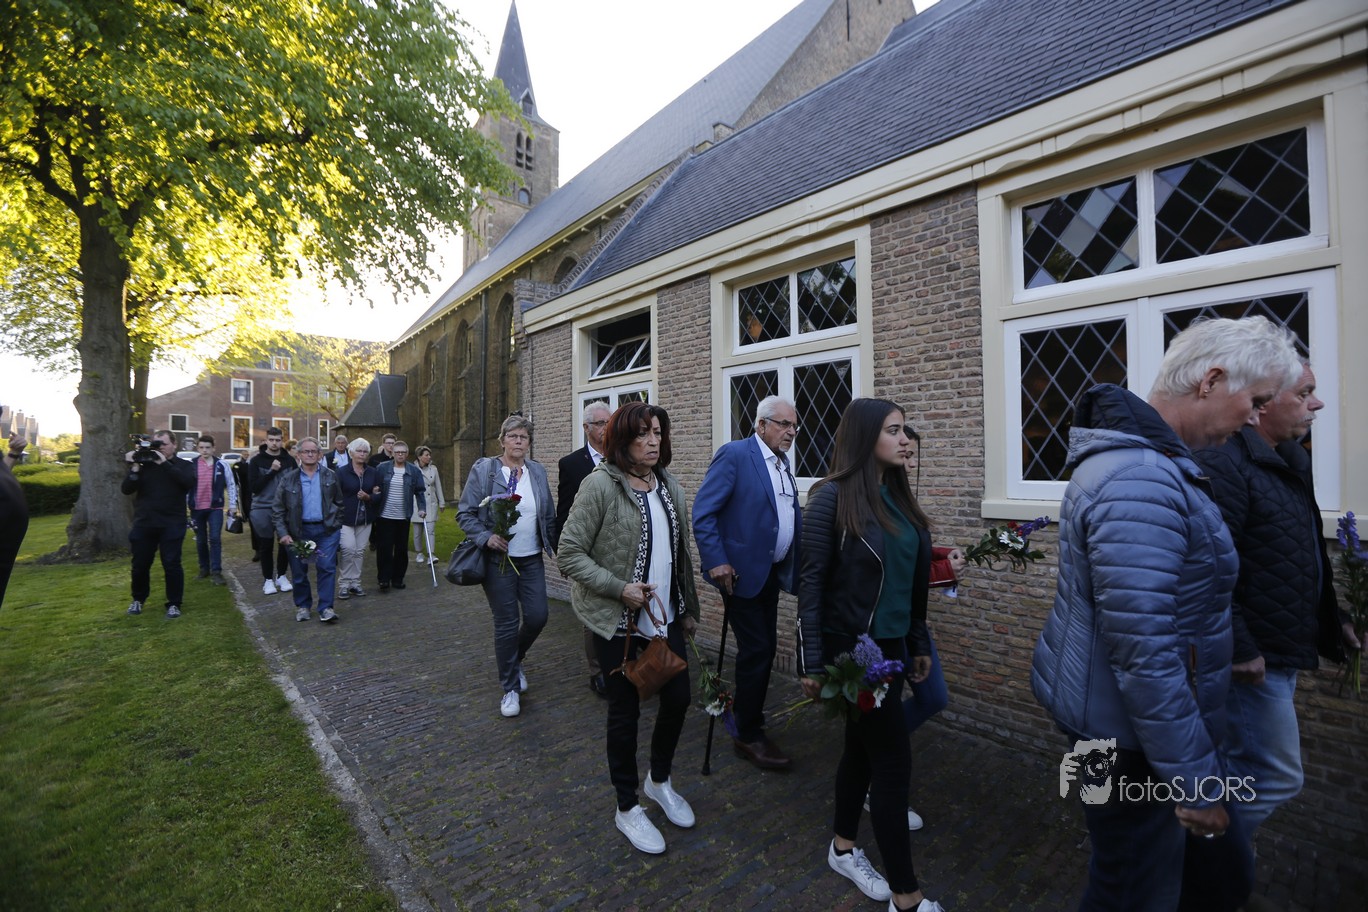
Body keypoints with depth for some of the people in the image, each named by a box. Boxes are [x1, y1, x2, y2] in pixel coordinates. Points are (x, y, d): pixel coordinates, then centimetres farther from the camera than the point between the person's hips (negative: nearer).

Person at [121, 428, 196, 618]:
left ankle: (174, 603, 8)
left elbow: (189, 483, -20)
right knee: (140, 565, 12)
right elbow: (126, 489, -1)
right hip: (143, 523, 3)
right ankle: (138, 599, 33)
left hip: (172, 524, -3)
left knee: (172, 564, -3)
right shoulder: (144, 464, 7)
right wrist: (134, 468, -14)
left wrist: (165, 463, -20)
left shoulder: (183, 465, 1)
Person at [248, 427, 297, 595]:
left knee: (285, 543, 8)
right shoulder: (256, 461, -3)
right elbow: (253, 487, -10)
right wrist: (271, 471, -19)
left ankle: (282, 576, 25)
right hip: (263, 509, -1)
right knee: (266, 546, 7)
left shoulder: (289, 460, 2)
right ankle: (269, 579, 20)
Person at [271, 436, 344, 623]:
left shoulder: (330, 476, 4)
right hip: (298, 531, 0)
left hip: (326, 530, 0)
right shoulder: (288, 478, 1)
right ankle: (302, 606, 26)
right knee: (299, 571, 9)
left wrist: (337, 524, 4)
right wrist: (282, 533, -7)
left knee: (327, 568, -6)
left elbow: (339, 502, 10)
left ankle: (325, 607, 1)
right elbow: (277, 509, 1)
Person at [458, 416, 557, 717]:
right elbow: (465, 514, -4)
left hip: (532, 559, 3)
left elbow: (549, 516, 10)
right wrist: (486, 537, -18)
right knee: (506, 624, 3)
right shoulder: (483, 469, -5)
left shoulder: (538, 471, 5)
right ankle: (510, 688, 23)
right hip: (498, 559, -3)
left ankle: (514, 659, 35)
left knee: (537, 617, 2)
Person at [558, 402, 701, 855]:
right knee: (625, 711, 9)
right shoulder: (601, 484, -16)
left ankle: (659, 780, 42)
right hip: (618, 621, -6)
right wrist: (619, 588, -22)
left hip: (666, 617, 6)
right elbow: (569, 553, -15)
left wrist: (689, 608, 14)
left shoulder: (669, 486, 4)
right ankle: (627, 807, 34)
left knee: (678, 698, 13)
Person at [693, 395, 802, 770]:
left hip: (772, 572, 8)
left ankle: (746, 715, 35)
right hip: (741, 571, -8)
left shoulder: (782, 463, 12)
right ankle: (748, 736, 18)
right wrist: (716, 562, -23)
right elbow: (703, 512, -18)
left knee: (765, 649, 15)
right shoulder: (734, 454, -14)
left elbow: (790, 516, 16)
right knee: (756, 651, -1)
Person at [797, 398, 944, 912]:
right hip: (853, 648, -7)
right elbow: (812, 582, -15)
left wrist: (919, 642, 15)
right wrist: (812, 662, -13)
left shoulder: (898, 495, 5)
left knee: (862, 746, 20)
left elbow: (912, 580, 12)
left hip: (891, 644, 7)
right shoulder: (833, 497, -17)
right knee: (893, 759, 2)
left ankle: (843, 848, 40)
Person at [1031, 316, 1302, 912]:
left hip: (1138, 712, 10)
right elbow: (1144, 656, -29)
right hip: (1131, 734, -10)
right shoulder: (1141, 483, -28)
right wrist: (1194, 783, -19)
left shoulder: (1143, 457, 7)